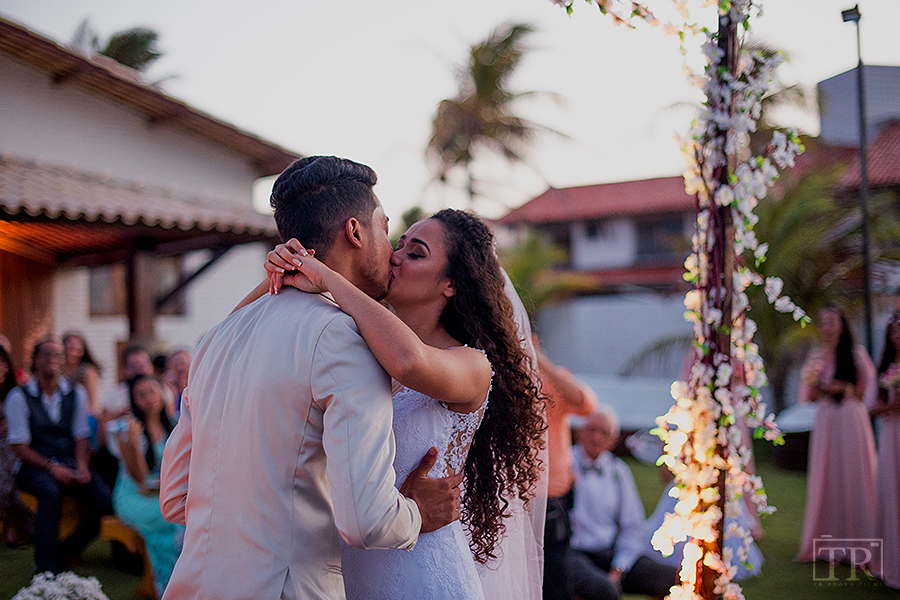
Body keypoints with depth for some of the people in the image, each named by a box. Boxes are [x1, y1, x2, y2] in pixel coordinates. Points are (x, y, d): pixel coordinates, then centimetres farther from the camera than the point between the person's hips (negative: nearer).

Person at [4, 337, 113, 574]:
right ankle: (46, 569, -27)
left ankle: (63, 554, 0)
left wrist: (81, 464, -11)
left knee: (105, 499, -21)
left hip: (70, 463, 4)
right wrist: (52, 467, -19)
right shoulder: (19, 397, -2)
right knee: (50, 492, -37)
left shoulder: (76, 394, 10)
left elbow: (81, 436, 9)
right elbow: (20, 447, -6)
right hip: (33, 466, -4)